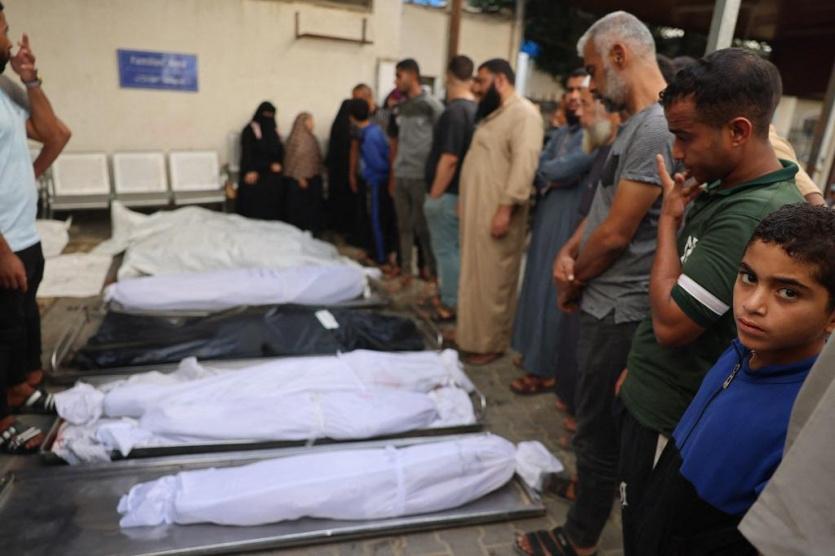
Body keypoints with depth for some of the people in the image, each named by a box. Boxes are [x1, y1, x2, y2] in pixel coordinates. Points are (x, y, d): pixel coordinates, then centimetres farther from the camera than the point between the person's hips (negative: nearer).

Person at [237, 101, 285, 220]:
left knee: (273, 205, 1)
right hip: (256, 174, -5)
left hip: (272, 176, 5)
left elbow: (280, 150, 16)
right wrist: (249, 171, -21)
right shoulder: (250, 130, 0)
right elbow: (246, 152, -8)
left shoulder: (274, 130, 17)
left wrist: (278, 163, -5)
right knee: (254, 206, -8)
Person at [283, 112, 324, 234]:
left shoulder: (311, 138, 12)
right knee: (299, 207, -1)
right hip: (299, 178, -8)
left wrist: (318, 175, 14)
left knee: (313, 205, 10)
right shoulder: (296, 138, -12)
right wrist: (300, 177, -19)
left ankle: (311, 231, 18)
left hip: (313, 177, 8)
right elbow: (295, 158, -16)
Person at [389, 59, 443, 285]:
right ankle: (405, 269, 19)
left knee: (422, 225, 0)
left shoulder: (432, 105, -7)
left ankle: (431, 266, 16)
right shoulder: (401, 107, 13)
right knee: (404, 225, 10)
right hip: (400, 175, 6)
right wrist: (392, 174, 15)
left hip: (421, 176, -6)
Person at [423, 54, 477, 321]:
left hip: (447, 194, -8)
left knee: (446, 250, 1)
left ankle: (450, 305, 10)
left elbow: (449, 160, -24)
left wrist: (434, 196, -15)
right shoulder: (477, 110, 7)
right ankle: (456, 298, 27)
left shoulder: (454, 112, -19)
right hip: (463, 192, 8)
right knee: (457, 248, 17)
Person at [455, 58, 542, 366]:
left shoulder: (524, 113, -12)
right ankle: (472, 334, 27)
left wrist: (506, 208, -27)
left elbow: (524, 164, -22)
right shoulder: (494, 113, 19)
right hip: (477, 210, 9)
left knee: (492, 279, -1)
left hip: (496, 211, -9)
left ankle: (491, 343, 11)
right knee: (475, 275, 15)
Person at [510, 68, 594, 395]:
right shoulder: (559, 134, 16)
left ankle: (546, 370, 8)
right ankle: (535, 353, 29)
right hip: (546, 219, 9)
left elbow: (570, 168, -21)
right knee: (540, 287, 15)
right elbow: (537, 169, 8)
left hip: (570, 224, -9)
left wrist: (546, 172, -2)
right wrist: (551, 179, -12)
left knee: (554, 294, -3)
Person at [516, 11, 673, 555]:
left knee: (599, 428, 6)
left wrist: (572, 281, -6)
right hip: (602, 301, 9)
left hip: (619, 311, -9)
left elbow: (618, 232, -22)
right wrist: (569, 252, 0)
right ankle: (586, 481, 47)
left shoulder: (658, 128, -21)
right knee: (594, 418, 25)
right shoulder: (635, 122, 11)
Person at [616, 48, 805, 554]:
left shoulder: (754, 216, -28)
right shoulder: (725, 188, 3)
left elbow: (670, 322, -28)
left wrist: (669, 217, -17)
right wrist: (638, 367, 16)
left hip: (668, 416, -8)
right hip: (651, 393, 9)